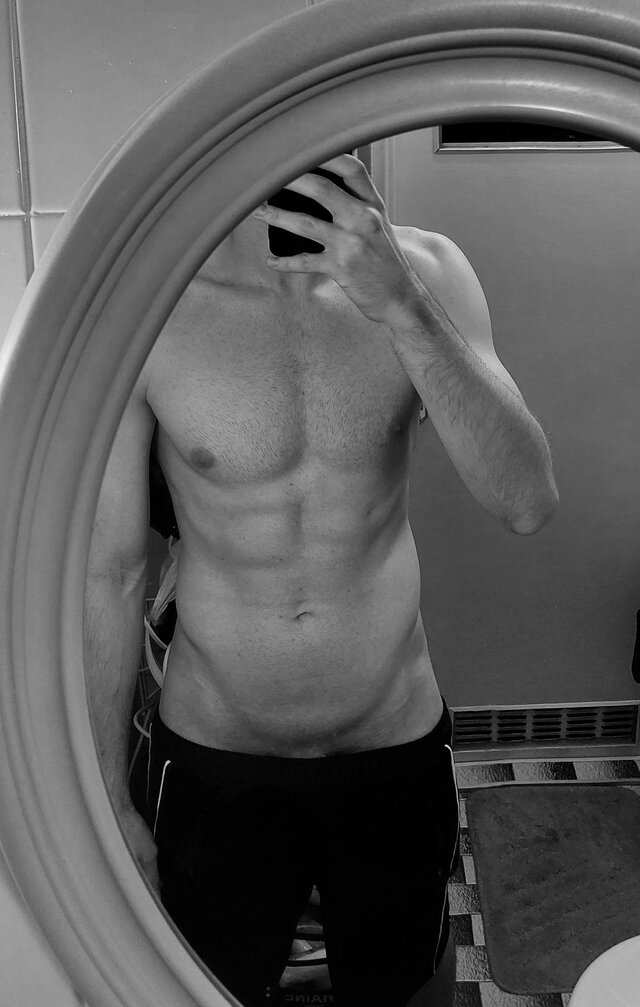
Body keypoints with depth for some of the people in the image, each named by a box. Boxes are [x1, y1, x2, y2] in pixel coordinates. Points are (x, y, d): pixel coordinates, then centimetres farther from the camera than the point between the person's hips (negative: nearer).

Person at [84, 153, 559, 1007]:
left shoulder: (425, 271, -8)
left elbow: (528, 504, -17)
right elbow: (109, 569, -8)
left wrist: (401, 306, -30)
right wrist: (109, 800, 0)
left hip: (399, 751, 2)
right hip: (213, 767, -1)